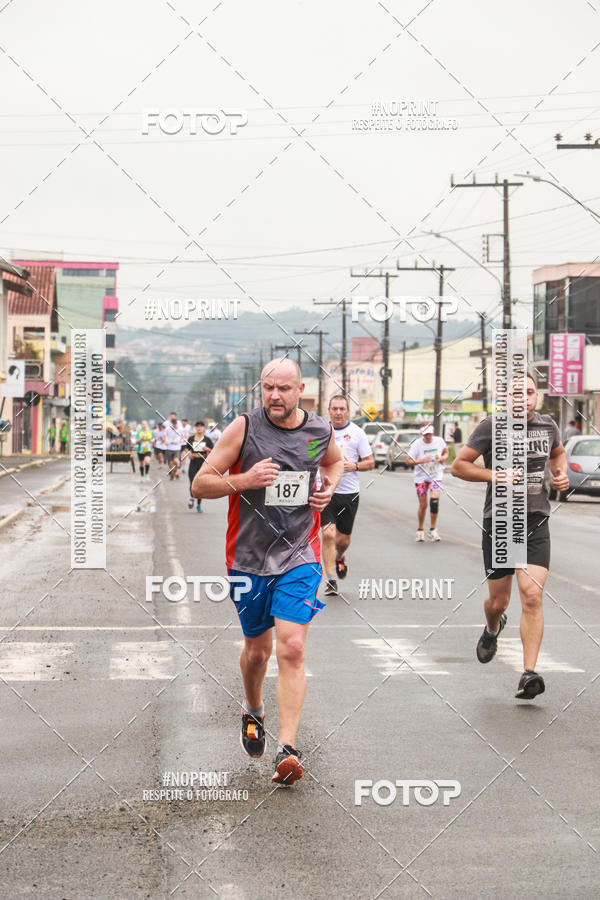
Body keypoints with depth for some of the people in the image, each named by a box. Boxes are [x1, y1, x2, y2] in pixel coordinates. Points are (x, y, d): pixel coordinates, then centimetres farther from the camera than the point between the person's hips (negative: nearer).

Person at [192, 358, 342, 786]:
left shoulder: (321, 430, 1)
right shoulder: (244, 428, -9)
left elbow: (335, 463, 25)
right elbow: (200, 484, -7)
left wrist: (329, 488, 4)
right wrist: (244, 480, -23)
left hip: (299, 557, 0)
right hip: (249, 556, 0)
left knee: (292, 649, -13)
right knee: (257, 648, 14)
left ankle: (288, 749, -12)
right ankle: (253, 712, 45)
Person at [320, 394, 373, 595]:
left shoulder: (357, 433, 0)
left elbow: (370, 462, 2)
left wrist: (354, 466, -16)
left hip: (349, 493, 0)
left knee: (343, 539, 10)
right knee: (328, 535, -14)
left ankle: (339, 558, 46)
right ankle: (331, 580, -8)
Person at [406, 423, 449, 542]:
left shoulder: (439, 441, -4)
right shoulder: (416, 444, -10)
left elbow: (446, 452, 15)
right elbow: (408, 461, -10)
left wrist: (443, 458, -8)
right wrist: (421, 461, -26)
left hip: (436, 475, 1)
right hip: (421, 477, 0)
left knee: (434, 499, -20)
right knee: (423, 505, 3)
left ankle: (433, 530, -7)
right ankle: (420, 531, 23)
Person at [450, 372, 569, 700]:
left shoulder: (547, 425, 5)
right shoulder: (492, 426, -7)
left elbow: (558, 453, 27)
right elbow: (458, 466, -3)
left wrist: (561, 473, 5)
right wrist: (493, 475, -17)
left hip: (535, 523, 1)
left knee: (532, 595, -15)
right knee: (498, 600, 9)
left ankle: (529, 674, -15)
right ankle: (492, 629, 48)